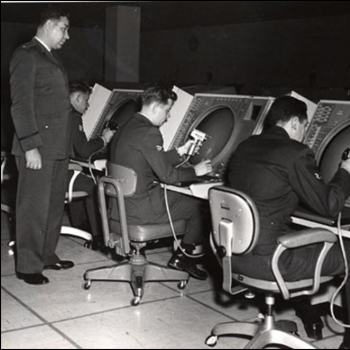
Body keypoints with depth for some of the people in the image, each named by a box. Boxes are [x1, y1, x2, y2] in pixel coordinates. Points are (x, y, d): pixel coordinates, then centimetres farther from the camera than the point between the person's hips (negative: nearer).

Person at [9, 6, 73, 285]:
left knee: (55, 205, 15)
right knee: (34, 208, -2)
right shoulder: (26, 55, -8)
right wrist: (31, 146, -20)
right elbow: (21, 104, -15)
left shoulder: (51, 58, 18)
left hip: (58, 146, 9)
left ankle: (47, 255, 27)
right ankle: (28, 265, 8)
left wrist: (66, 143, 13)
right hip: (38, 147, -9)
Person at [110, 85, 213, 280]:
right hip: (139, 210, -10)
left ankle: (181, 256, 24)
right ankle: (184, 255, 21)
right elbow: (167, 175, -17)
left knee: (183, 196, 23)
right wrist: (195, 171, -2)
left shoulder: (126, 128, 11)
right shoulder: (149, 132, -19)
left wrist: (180, 152, 17)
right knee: (199, 204, 4)